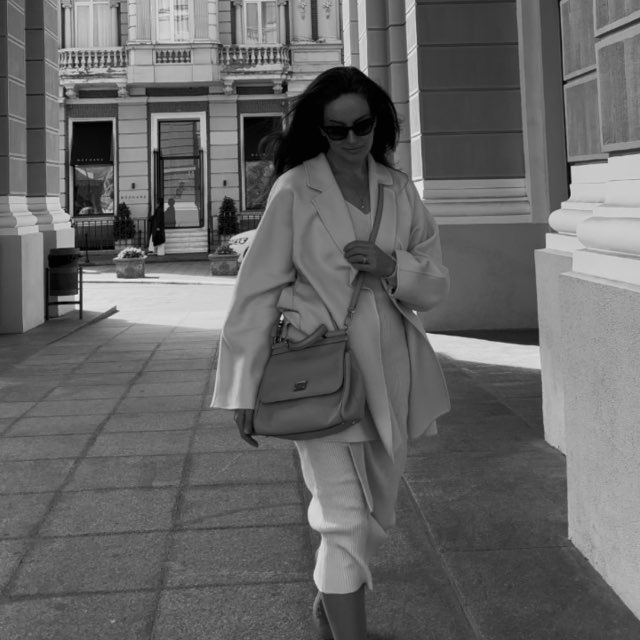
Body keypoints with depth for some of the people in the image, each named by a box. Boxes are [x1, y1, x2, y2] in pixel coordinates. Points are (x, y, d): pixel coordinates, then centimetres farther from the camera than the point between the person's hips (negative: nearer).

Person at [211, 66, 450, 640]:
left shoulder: (399, 191, 4)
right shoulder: (294, 191, -9)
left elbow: (436, 285, 8)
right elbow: (258, 290, -7)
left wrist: (392, 268, -15)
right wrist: (244, 389, -7)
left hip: (388, 373, 5)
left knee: (375, 516, 19)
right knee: (347, 521, -8)